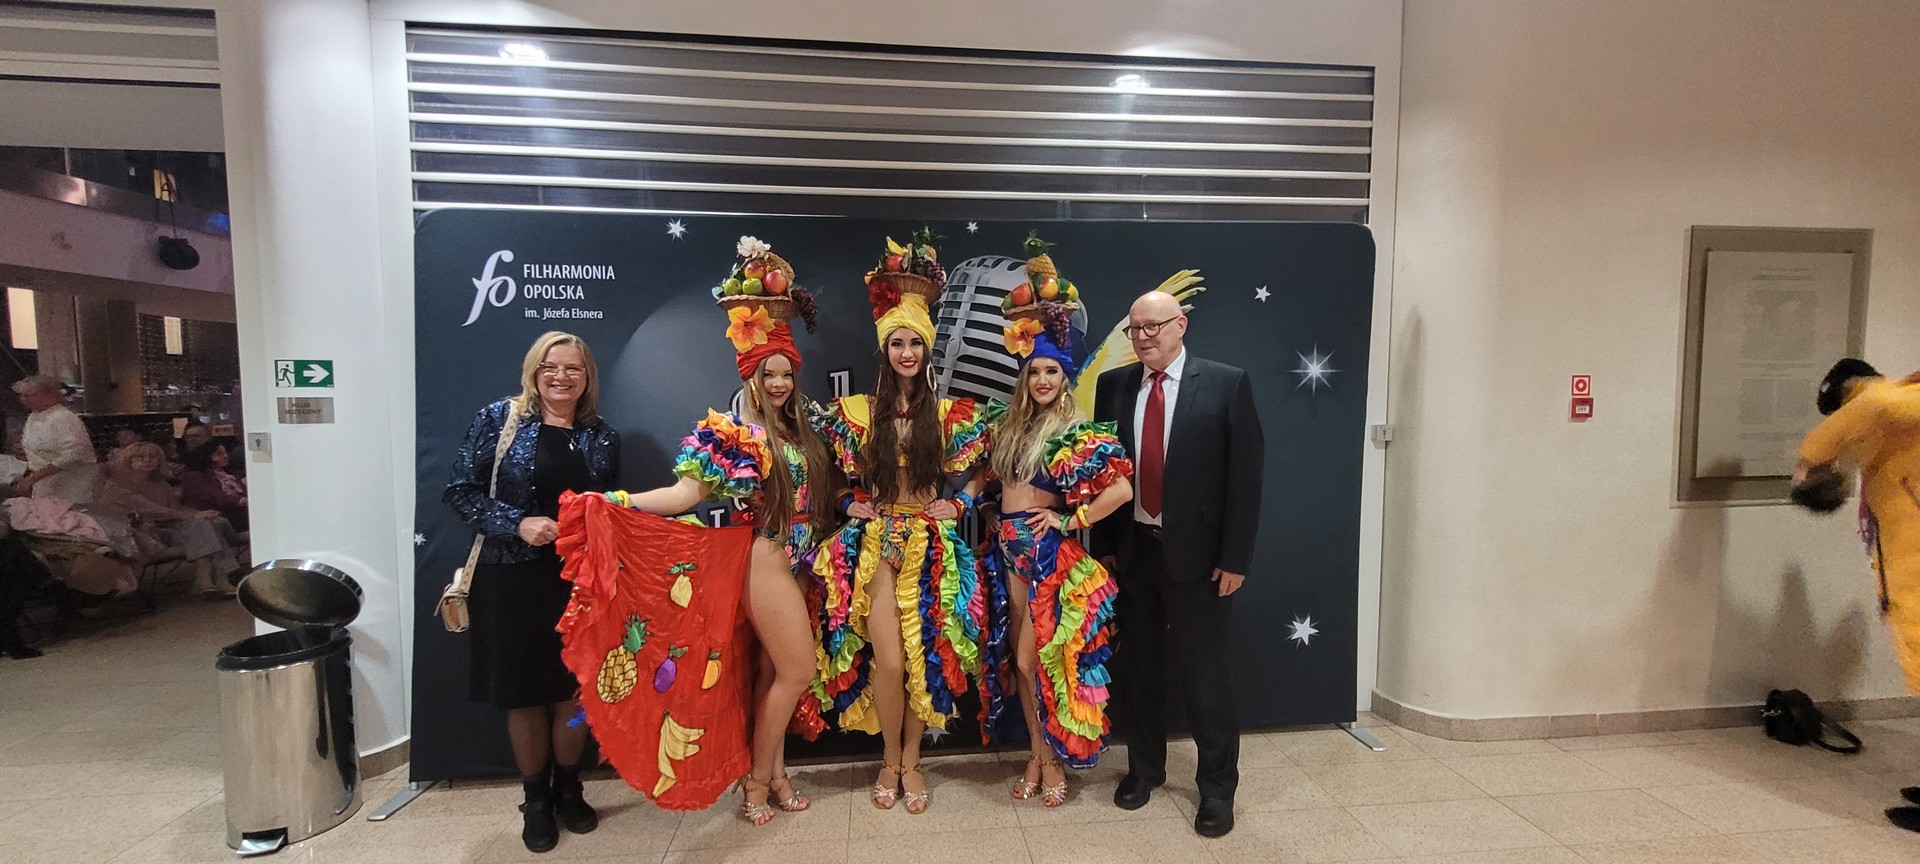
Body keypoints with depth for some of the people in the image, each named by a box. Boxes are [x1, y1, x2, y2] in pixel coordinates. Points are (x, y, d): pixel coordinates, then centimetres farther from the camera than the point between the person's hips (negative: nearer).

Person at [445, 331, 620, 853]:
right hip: (512, 580, -2)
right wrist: (517, 524, -17)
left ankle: (568, 790, 32)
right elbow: (461, 490, -5)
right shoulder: (498, 420, -3)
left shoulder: (601, 437, 4)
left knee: (573, 692, 10)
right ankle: (536, 801, 29)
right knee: (524, 695, 10)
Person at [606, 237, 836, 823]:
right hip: (766, 562, -6)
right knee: (798, 670, -3)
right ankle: (758, 777, 16)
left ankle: (772, 771, 28)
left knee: (774, 671, 15)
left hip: (797, 565, 6)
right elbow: (687, 492, -15)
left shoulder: (801, 430, 10)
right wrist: (620, 500, -25)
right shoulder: (730, 432, -9)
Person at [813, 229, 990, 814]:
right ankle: (890, 759, 20)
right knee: (887, 660, -5)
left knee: (925, 657, 2)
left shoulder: (951, 413, 2)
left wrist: (960, 504, -1)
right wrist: (849, 504, -1)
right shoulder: (857, 410, 3)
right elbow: (840, 472, 14)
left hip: (931, 547, 1)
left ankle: (910, 761, 23)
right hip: (874, 545, 0)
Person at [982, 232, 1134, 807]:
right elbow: (990, 475, 20)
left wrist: (1071, 520, -12)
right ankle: (1037, 754, 27)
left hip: (1050, 553, -5)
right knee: (1020, 657, 11)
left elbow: (1123, 488, -17)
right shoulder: (1006, 423, 7)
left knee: (1038, 658, 0)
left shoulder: (1079, 433, -11)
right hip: (1008, 547, 6)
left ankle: (1053, 759, 20)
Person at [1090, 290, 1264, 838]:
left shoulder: (1227, 384, -5)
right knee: (1139, 666, 15)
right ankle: (1143, 767, 36)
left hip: (1196, 552, -3)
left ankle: (1217, 786, 27)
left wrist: (1235, 557, -10)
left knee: (1204, 672, 6)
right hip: (1133, 550, 4)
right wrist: (1103, 545, 3)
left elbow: (1245, 473, -6)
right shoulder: (1113, 385, 5)